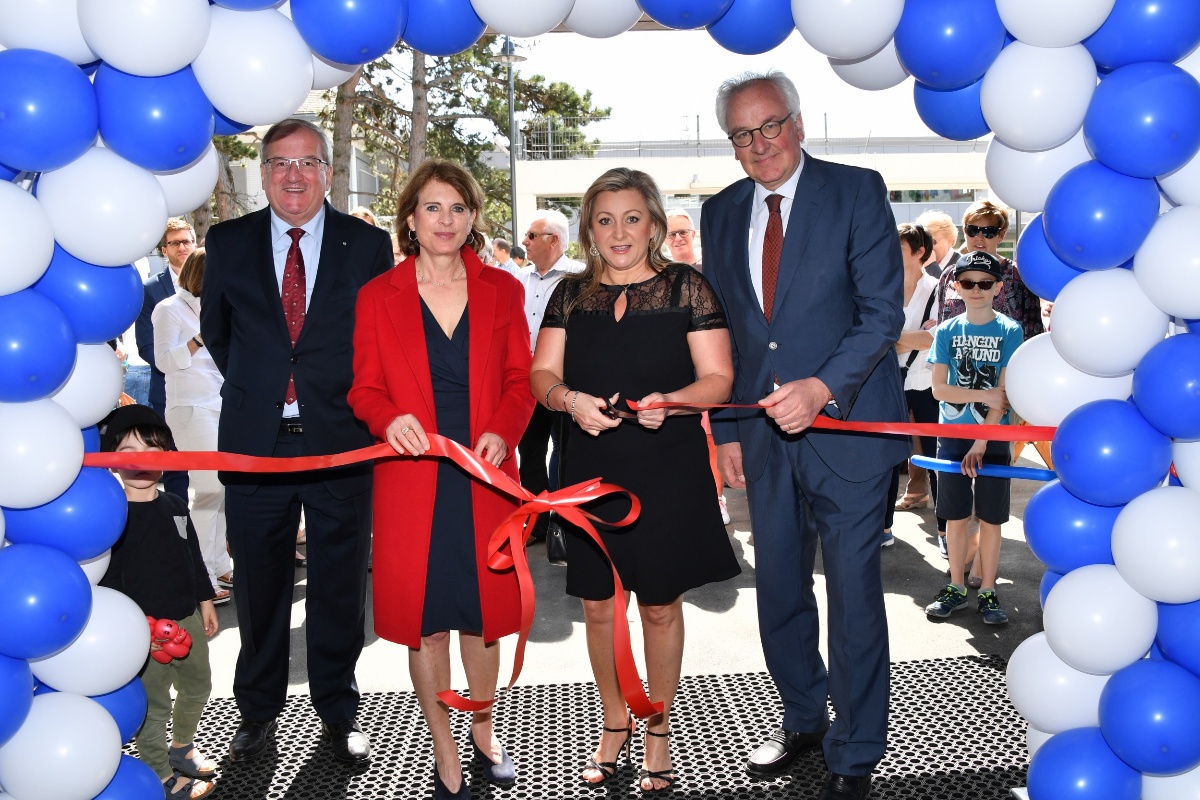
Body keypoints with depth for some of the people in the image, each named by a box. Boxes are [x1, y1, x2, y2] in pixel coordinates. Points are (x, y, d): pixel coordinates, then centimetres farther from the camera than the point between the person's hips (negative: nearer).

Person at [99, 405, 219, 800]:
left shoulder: (175, 506, 5)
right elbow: (107, 576, -15)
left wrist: (205, 601, 14)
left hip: (187, 618, 7)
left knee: (197, 686, 22)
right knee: (152, 704, 4)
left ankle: (182, 746, 45)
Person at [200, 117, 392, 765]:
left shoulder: (369, 245, 1)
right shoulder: (228, 242, 5)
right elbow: (215, 330, 16)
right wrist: (254, 390, 15)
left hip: (341, 441, -1)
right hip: (255, 443, 2)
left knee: (339, 586, 10)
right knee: (258, 585, 13)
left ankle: (338, 712, 28)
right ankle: (258, 710, 33)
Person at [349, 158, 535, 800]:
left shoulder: (500, 290, 6)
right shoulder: (378, 296, 4)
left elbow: (521, 379, 4)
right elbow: (365, 388, 3)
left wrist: (503, 431, -14)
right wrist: (389, 420, -19)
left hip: (485, 475, 1)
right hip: (411, 478, -1)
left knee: (483, 608, 11)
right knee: (423, 616, 7)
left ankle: (483, 731, 35)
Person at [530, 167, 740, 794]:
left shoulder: (686, 287, -2)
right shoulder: (571, 294, 7)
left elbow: (718, 378, -5)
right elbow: (542, 373, 4)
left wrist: (669, 401, -24)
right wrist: (569, 400, -17)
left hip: (667, 471, -2)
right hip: (591, 468, 3)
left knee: (660, 604, 8)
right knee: (598, 605, 10)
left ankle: (657, 731, 29)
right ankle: (613, 725, 33)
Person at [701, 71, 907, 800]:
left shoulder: (857, 192, -6)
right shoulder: (721, 213, 9)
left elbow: (883, 312, -12)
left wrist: (821, 390, -25)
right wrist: (727, 430, 9)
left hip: (847, 425, -5)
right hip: (764, 432, 5)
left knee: (854, 597, 3)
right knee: (779, 590, 15)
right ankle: (804, 720, 38)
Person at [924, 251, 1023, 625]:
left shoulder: (1010, 331, -4)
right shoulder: (946, 331, 2)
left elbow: (1004, 392, -10)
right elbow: (939, 388, -3)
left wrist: (981, 443, -16)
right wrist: (983, 395, -16)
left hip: (993, 436, -2)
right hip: (952, 434, 2)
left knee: (990, 517, 5)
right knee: (955, 515, 8)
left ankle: (988, 591, 17)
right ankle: (956, 587, 20)